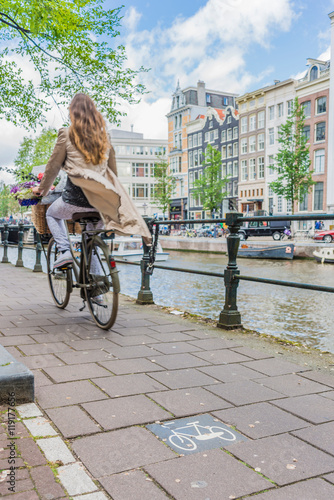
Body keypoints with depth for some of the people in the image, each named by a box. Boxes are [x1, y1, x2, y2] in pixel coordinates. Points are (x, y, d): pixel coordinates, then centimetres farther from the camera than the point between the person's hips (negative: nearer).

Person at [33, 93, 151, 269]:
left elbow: (53, 166, 4)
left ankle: (65, 250, 4)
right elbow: (113, 170, 14)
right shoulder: (103, 135, 9)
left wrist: (42, 188, 19)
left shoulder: (67, 134, -3)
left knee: (52, 214, 27)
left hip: (76, 197, -4)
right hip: (100, 198, 4)